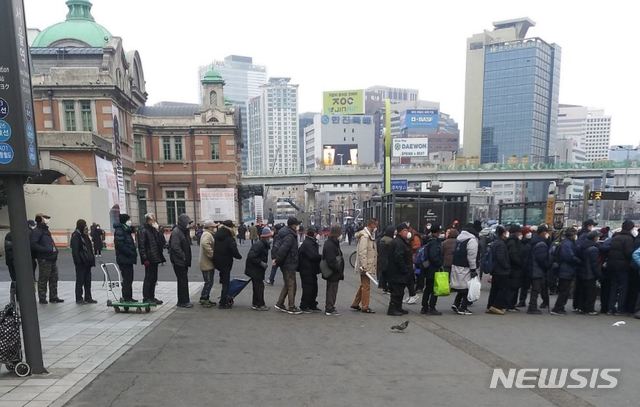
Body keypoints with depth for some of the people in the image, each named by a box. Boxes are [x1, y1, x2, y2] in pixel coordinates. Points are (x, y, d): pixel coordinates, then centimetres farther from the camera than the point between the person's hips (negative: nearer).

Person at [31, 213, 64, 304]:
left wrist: (55, 250, 11)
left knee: (54, 279, 13)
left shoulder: (46, 230, 17)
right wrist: (46, 250, -23)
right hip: (44, 259, -9)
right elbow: (33, 245, -22)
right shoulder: (36, 231, -11)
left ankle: (54, 297, 21)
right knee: (43, 280, 2)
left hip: (52, 258, 9)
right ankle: (42, 298, 12)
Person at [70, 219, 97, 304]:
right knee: (80, 281, 1)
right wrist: (78, 261, -21)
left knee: (88, 281, 12)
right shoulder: (76, 236, -11)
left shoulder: (85, 235, 15)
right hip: (81, 263, -8)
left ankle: (88, 298, 19)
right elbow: (75, 250, -17)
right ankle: (79, 298, 10)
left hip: (87, 262, 8)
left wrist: (92, 259, 15)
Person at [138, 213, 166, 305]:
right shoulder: (143, 231, -10)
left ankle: (151, 297, 22)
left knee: (154, 278, 13)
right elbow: (141, 246, -15)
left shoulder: (154, 230, 15)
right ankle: (146, 298, 7)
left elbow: (162, 242, 14)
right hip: (149, 259, -8)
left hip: (155, 258, 8)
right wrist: (145, 258, -20)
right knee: (148, 278, -2)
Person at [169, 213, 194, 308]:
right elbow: (175, 247, -22)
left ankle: (184, 301, 22)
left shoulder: (184, 231, 15)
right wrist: (183, 257, -18)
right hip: (178, 261, -9)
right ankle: (183, 302, 3)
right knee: (182, 281, -5)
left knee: (184, 281, 14)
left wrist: (188, 259, 13)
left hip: (184, 261, 9)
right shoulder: (176, 232, -15)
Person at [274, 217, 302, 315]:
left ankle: (279, 304, 25)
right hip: (289, 264, -10)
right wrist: (277, 261, -16)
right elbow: (282, 250, -27)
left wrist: (277, 259, 10)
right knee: (291, 286, -1)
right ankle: (292, 308, 8)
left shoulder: (285, 233, 11)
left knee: (287, 285, 19)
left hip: (286, 264, 10)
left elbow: (278, 247, 16)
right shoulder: (290, 236, -21)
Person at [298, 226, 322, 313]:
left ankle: (312, 306, 25)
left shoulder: (312, 242, 16)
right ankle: (304, 307, 8)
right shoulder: (307, 244, -18)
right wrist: (322, 257, -15)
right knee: (308, 289, -3)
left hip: (312, 270, 10)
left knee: (314, 288, 15)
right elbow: (313, 256, -25)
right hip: (307, 271, -10)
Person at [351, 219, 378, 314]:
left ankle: (355, 304, 27)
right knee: (366, 286, -2)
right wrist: (364, 266, -25)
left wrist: (374, 265, 19)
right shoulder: (364, 236, -17)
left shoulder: (370, 235, 16)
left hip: (369, 266, 10)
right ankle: (365, 307, 8)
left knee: (363, 285, 17)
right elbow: (362, 253, -23)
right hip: (365, 266, -10)